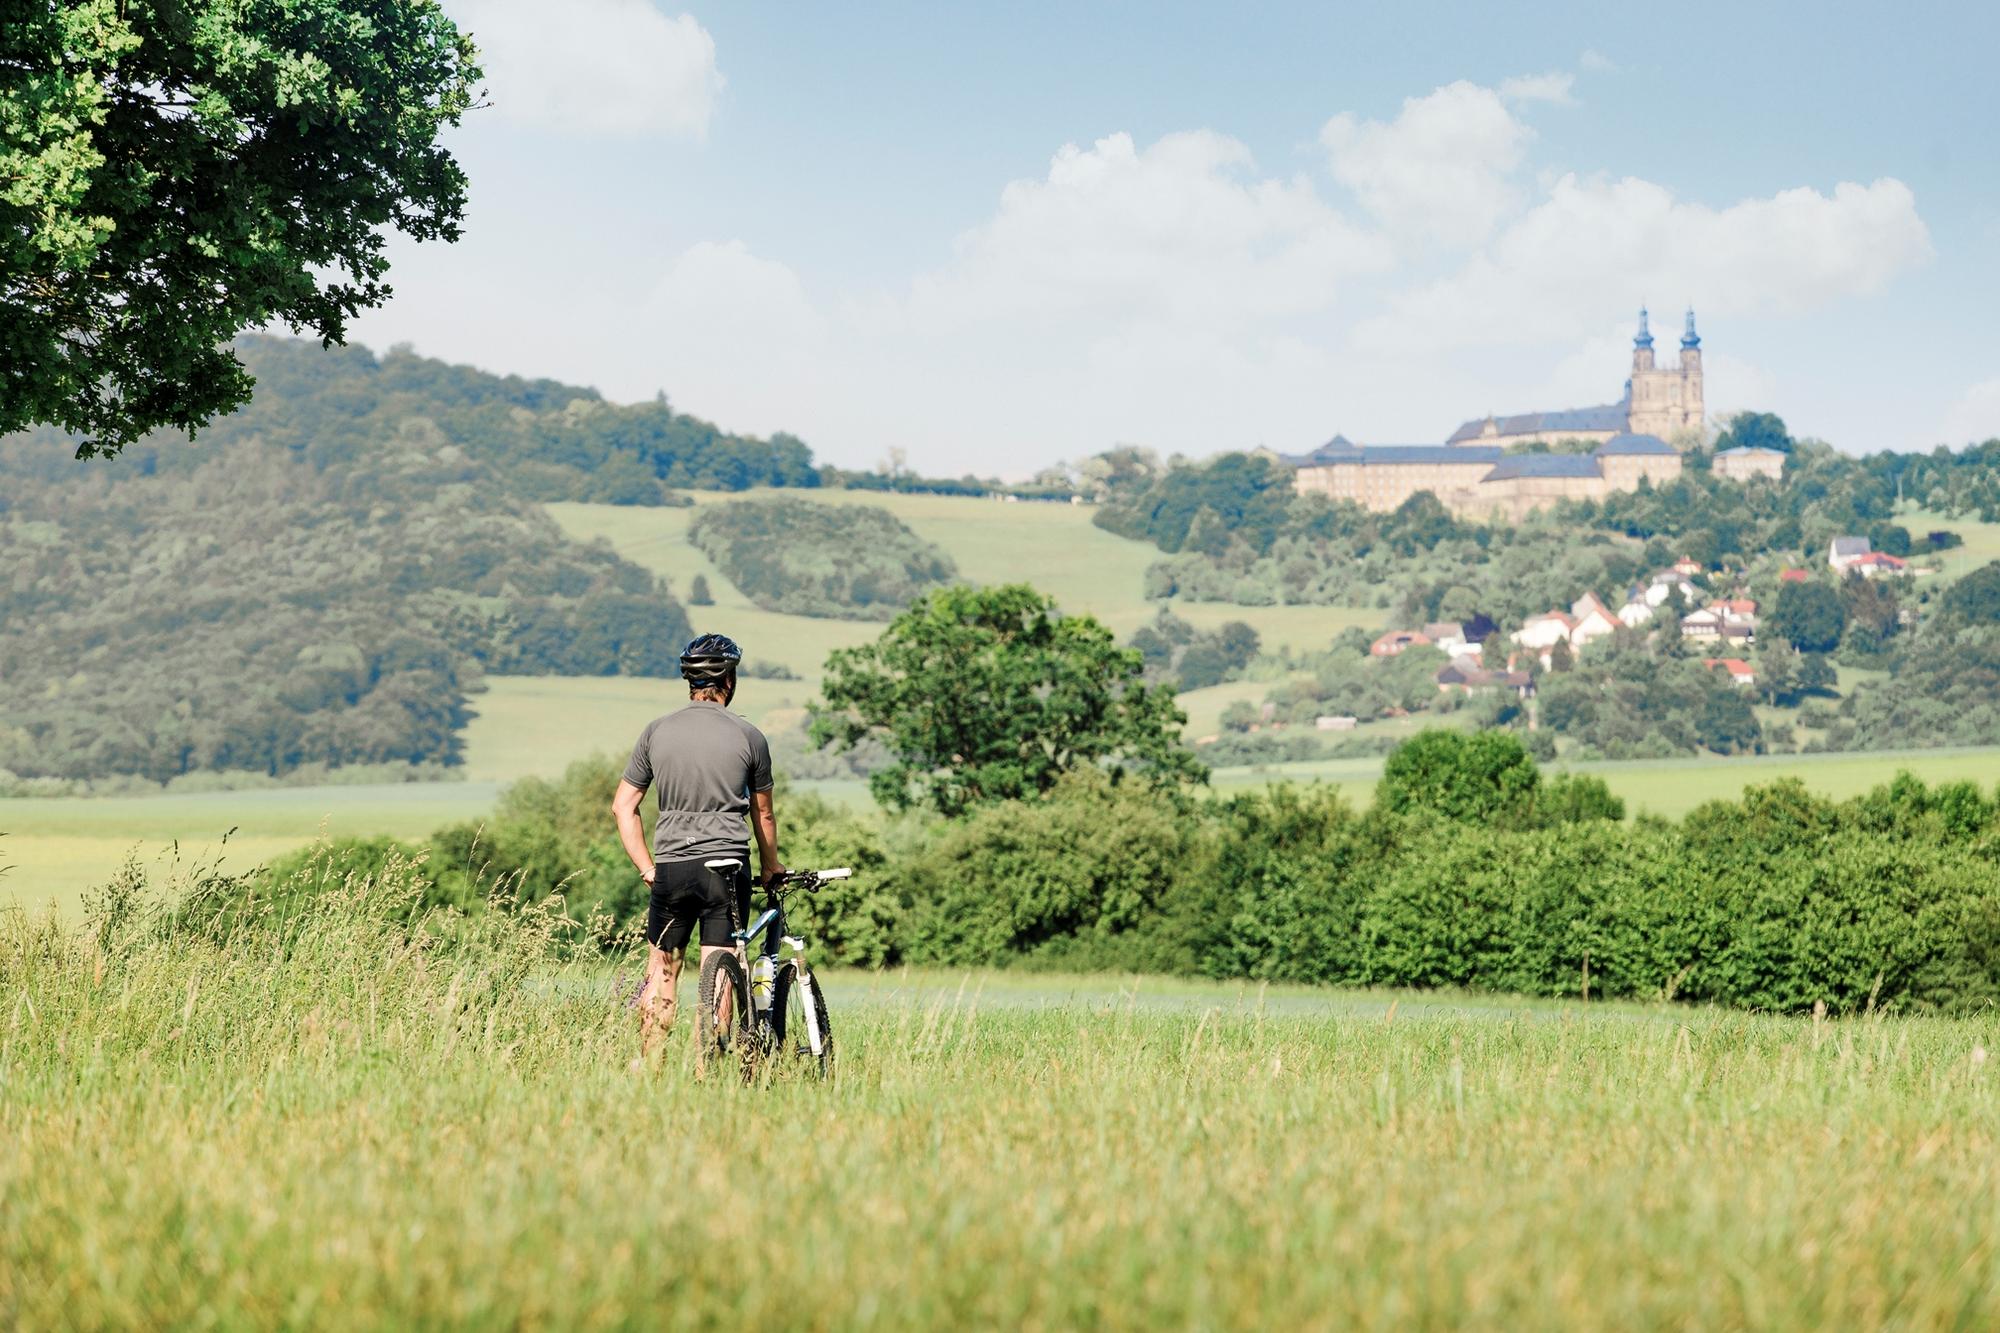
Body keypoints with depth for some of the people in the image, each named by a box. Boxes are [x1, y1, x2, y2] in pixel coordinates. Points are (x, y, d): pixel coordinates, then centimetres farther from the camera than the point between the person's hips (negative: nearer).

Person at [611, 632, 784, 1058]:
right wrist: (771, 867, 25)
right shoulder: (749, 737, 0)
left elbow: (623, 806, 5)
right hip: (726, 866, -2)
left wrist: (647, 868, 8)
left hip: (669, 868, 2)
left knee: (661, 973, 12)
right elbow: (763, 814, 10)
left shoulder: (656, 732, 5)